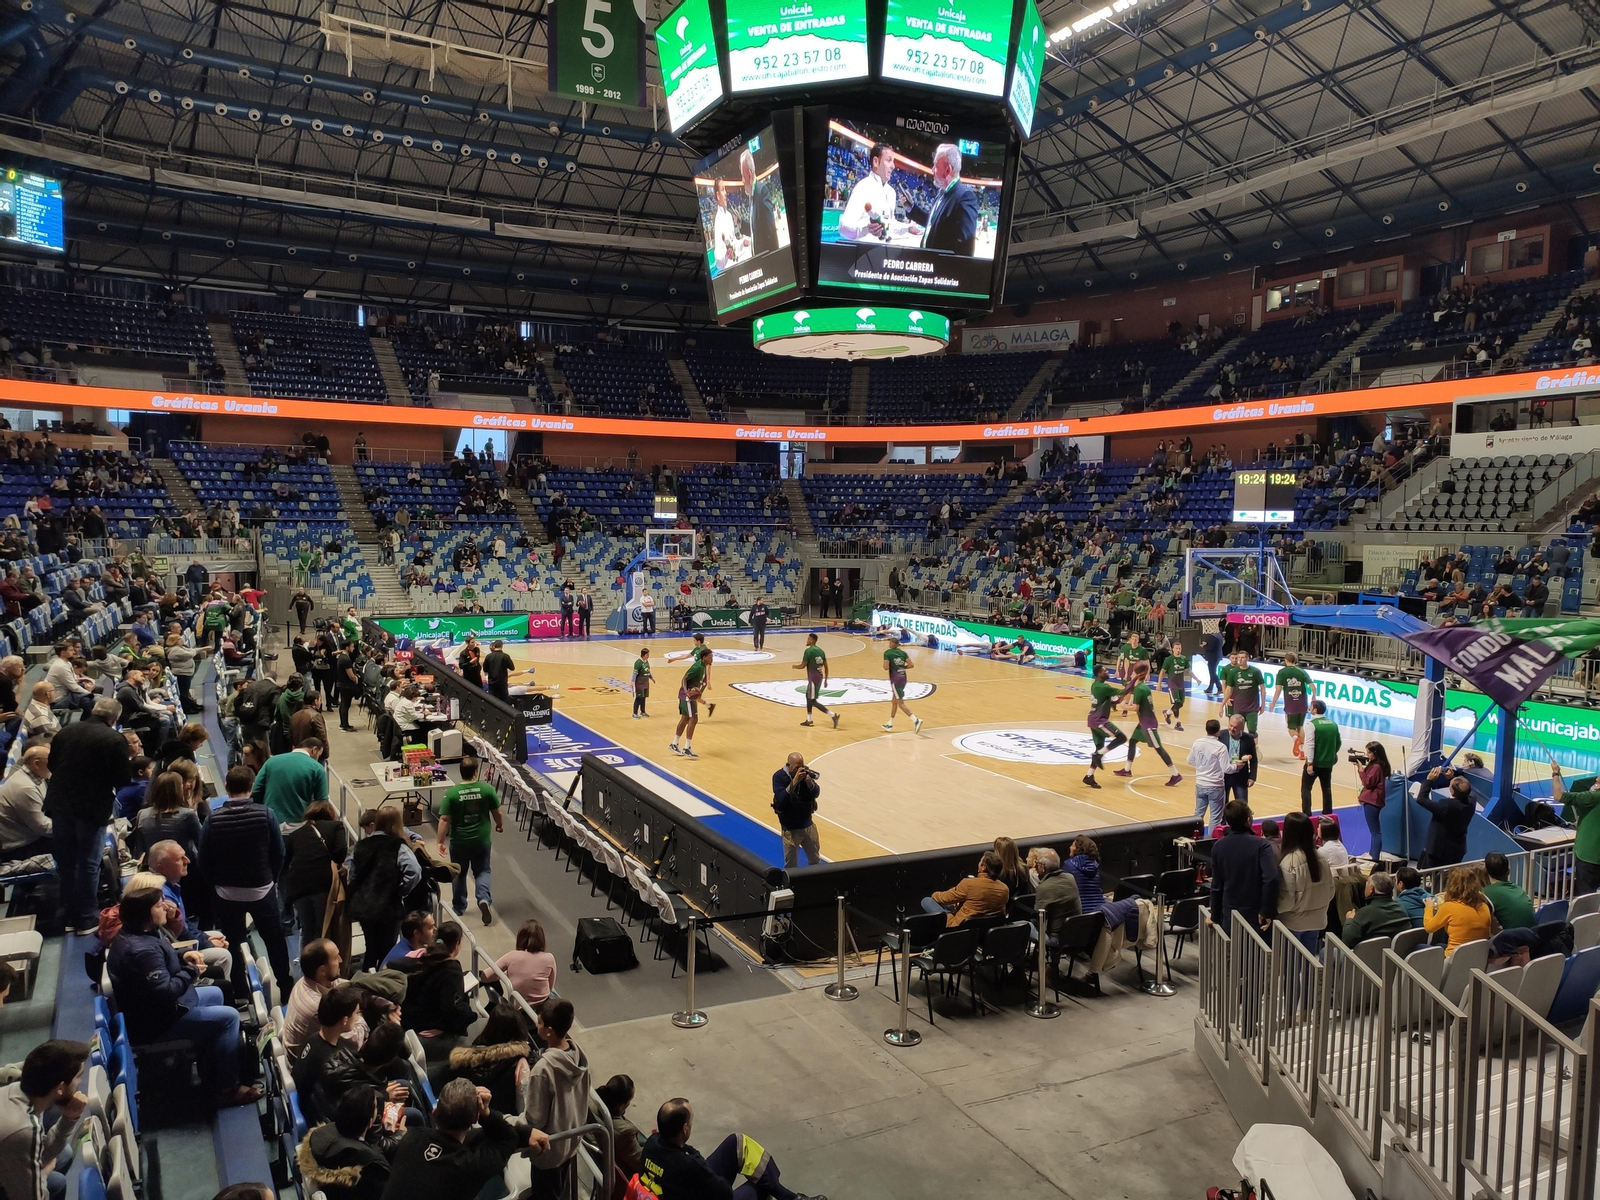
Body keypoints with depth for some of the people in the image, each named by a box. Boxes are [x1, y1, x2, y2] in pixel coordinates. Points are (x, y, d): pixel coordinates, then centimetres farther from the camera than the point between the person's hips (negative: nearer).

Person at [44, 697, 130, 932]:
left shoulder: (66, 732, 1)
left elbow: (51, 765, 11)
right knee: (88, 864, 6)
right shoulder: (115, 740, -15)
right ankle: (86, 918, 13)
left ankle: (68, 915, 25)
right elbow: (121, 779, -12)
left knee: (66, 862, 16)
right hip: (92, 808, -5)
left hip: (60, 804, 5)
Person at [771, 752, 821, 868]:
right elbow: (781, 799, -27)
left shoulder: (805, 772, -6)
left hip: (808, 825, 4)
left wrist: (809, 781, -29)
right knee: (791, 865, 6)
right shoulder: (779, 776, -16)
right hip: (790, 828, -4)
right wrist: (794, 781, -34)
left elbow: (816, 793, -10)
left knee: (815, 860, 19)